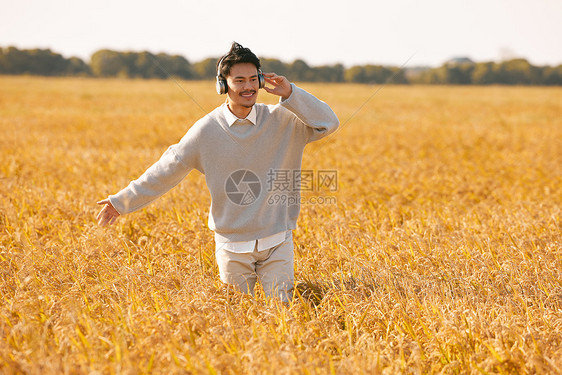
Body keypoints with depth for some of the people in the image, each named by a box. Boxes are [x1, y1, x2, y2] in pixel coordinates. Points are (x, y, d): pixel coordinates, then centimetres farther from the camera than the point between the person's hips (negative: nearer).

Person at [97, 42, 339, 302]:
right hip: (232, 245, 0)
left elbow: (328, 124, -13)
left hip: (276, 242, 0)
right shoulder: (207, 129, -6)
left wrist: (290, 94, -22)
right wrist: (122, 201, 3)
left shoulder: (281, 119, -5)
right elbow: (167, 169, 0)